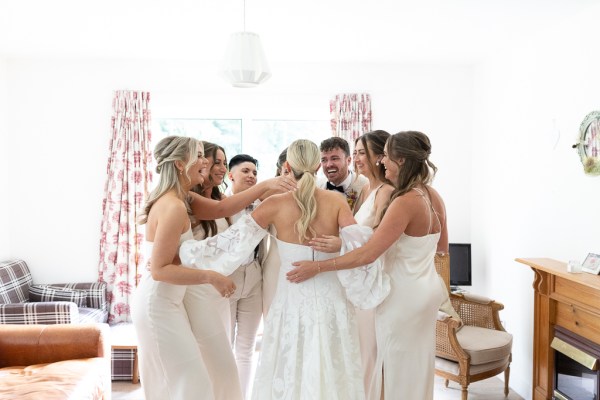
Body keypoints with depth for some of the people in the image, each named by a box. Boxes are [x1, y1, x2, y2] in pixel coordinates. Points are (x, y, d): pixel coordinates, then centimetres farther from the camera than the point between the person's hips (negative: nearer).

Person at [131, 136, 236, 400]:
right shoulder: (174, 207, -23)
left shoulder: (172, 200, 8)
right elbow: (160, 270, -24)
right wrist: (210, 277, -25)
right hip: (158, 305, -10)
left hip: (163, 301, 10)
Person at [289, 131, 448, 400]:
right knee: (417, 369, 22)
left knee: (398, 371, 8)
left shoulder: (405, 202, -24)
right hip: (426, 290, 8)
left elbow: (367, 254, -28)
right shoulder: (433, 195, 1)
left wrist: (318, 267, -24)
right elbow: (441, 246, 14)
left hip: (403, 297, -8)